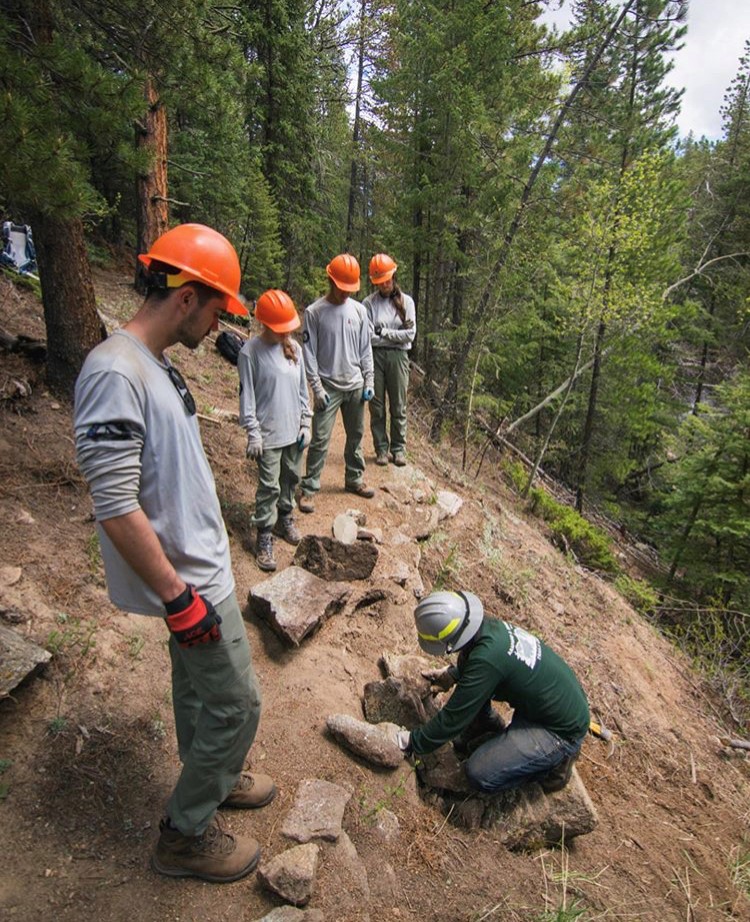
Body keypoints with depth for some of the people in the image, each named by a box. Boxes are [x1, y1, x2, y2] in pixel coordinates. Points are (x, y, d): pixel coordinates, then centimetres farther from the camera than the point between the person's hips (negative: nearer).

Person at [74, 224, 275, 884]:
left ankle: (212, 779, 46)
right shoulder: (115, 373, -24)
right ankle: (186, 835, 25)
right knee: (236, 704, 4)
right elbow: (115, 506, -27)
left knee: (197, 686, 25)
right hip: (189, 579, -9)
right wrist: (178, 598, -22)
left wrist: (191, 578, 19)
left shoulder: (156, 366, 6)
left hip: (198, 565, 10)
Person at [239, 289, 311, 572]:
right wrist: (253, 433, -13)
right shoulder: (250, 351, -12)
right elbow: (247, 396, -11)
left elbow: (302, 389, 11)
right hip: (269, 433, -5)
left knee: (291, 479, 17)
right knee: (269, 486, -1)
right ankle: (264, 538, 10)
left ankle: (285, 519, 37)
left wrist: (306, 423, 8)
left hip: (294, 431, 6)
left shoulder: (294, 348, 5)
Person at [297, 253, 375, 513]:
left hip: (355, 386, 4)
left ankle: (354, 479, 30)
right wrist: (317, 387, -12)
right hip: (328, 387, -4)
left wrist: (369, 381, 4)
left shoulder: (359, 310, 4)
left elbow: (365, 349, 9)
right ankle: (308, 488, 3)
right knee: (320, 439, -6)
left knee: (356, 436, 14)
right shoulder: (314, 312, -8)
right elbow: (309, 353, -7)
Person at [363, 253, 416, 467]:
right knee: (377, 406, 5)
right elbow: (368, 336, -8)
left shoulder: (406, 301, 4)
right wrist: (396, 334, -5)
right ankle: (381, 448, 17)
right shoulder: (369, 303, 1)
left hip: (398, 356, 0)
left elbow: (410, 335, -4)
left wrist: (383, 332, -7)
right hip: (375, 356, 0)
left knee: (398, 407, 6)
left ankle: (398, 448, 17)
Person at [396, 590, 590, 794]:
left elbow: (453, 719, -22)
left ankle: (554, 761, 3)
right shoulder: (488, 626, -8)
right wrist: (451, 674, 15)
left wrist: (412, 743, -9)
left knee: (480, 774, -16)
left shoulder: (486, 659, -33)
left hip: (563, 730, -8)